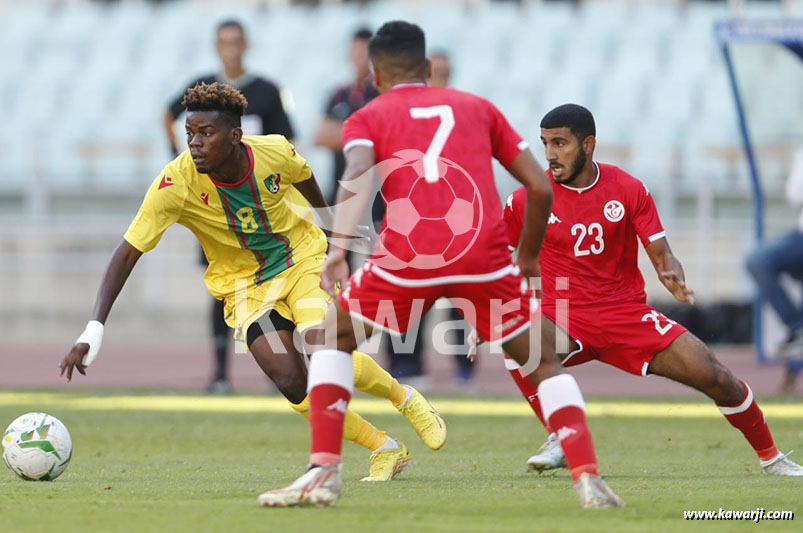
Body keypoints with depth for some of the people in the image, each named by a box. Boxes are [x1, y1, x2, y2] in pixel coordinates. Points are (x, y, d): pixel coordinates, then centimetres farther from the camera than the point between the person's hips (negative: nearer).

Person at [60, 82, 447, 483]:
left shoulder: (275, 152, -21)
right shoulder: (175, 184, -25)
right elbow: (127, 253, -24)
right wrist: (94, 329, -33)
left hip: (303, 258, 0)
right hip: (244, 282, 0)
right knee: (293, 385, -19)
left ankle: (406, 399, 5)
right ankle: (385, 450, 3)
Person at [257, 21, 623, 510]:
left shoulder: (367, 118, 19)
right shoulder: (476, 107, 26)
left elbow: (359, 174, -5)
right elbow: (540, 187, 20)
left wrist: (339, 246, -18)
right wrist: (529, 257, 33)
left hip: (409, 256, -1)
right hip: (485, 251, 1)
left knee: (332, 338, 21)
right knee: (543, 362, 18)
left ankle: (324, 473, 9)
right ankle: (589, 481, 2)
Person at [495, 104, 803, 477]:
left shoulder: (629, 190, -2)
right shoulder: (525, 201, -4)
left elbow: (662, 256, 0)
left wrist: (673, 278, -24)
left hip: (628, 314, 1)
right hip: (563, 320, -1)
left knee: (716, 378, -9)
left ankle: (770, 457, 15)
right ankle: (558, 439, -20)